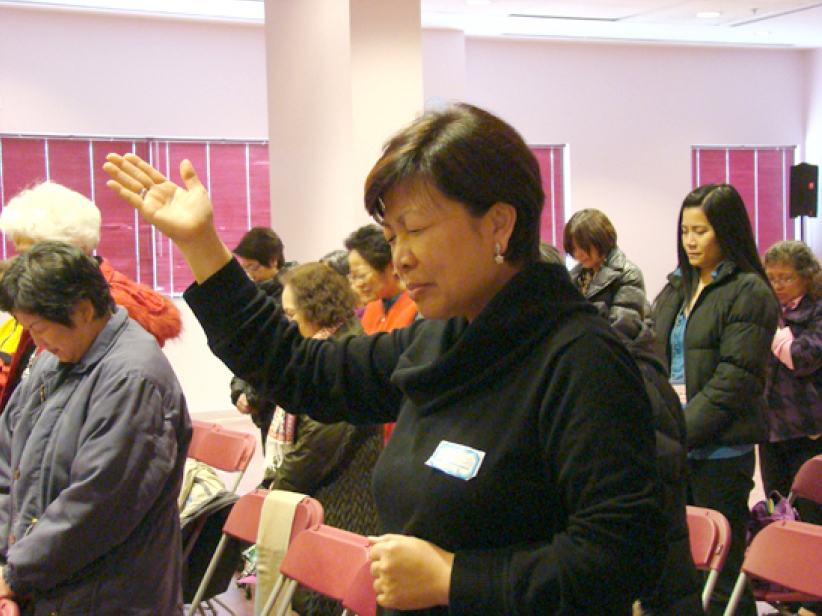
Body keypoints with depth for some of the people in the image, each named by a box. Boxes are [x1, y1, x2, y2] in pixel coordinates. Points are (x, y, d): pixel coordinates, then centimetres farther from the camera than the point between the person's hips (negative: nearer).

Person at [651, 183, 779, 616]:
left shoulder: (749, 293, -7)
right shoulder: (676, 289, 15)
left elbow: (734, 380, -14)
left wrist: (678, 432, -16)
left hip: (719, 451, -6)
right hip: (673, 449, 7)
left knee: (721, 572, 0)